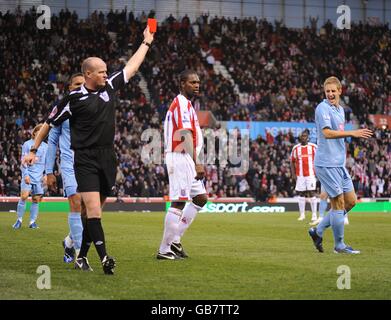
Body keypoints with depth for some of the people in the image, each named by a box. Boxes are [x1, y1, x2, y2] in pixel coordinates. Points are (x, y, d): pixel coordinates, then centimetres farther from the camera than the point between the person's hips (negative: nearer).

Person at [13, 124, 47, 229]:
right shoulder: (27, 144, 1)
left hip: (39, 177, 4)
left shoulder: (45, 146, 12)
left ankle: (32, 222, 5)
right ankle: (19, 220, -4)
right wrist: (26, 174, -12)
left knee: (36, 199, 0)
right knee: (24, 196, -13)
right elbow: (23, 161, -2)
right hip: (28, 176, -3)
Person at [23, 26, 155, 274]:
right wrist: (33, 150, 8)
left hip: (108, 160, 5)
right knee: (93, 209, -15)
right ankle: (104, 258, -22)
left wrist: (146, 42, 27)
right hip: (85, 160, -5)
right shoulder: (74, 98, -4)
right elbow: (50, 123, 6)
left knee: (95, 211, 7)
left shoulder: (110, 87, 9)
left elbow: (132, 67, 22)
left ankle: (82, 257, 15)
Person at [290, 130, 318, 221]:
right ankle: (302, 214, 10)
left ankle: (314, 214, 0)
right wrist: (293, 174, 4)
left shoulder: (313, 147, 2)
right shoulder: (296, 148, 6)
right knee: (301, 194, 4)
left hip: (311, 175, -2)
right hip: (300, 175, 2)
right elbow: (292, 162, 11)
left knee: (312, 193, -5)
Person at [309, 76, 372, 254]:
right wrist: (352, 133, -28)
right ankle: (339, 245, 6)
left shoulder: (340, 109, 16)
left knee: (351, 201, 10)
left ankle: (318, 231, 18)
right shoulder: (323, 108, -12)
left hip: (339, 164, 9)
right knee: (338, 203, -6)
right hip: (326, 164, -9)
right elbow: (327, 133, -25)